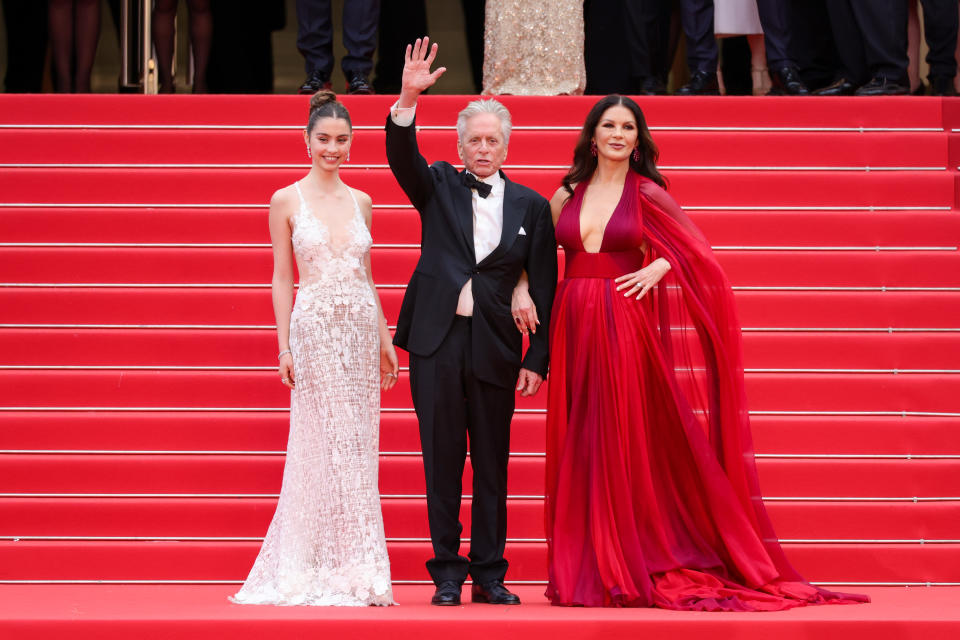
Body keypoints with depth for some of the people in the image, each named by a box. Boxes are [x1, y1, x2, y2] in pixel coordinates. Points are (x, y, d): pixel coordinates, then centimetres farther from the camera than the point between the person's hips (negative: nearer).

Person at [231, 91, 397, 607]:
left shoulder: (359, 201, 12)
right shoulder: (287, 201, 1)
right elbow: (282, 278, 0)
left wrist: (385, 340, 13)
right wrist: (283, 346, -6)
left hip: (361, 329, 4)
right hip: (315, 328, -4)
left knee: (357, 448, 3)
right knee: (325, 444, -6)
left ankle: (357, 573, 7)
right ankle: (319, 573, 0)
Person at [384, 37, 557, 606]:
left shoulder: (531, 207, 8)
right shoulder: (439, 187, 9)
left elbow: (543, 287, 7)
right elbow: (402, 155, -11)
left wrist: (537, 360, 1)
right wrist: (409, 99, -28)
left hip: (495, 348, 1)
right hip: (436, 342, 0)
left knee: (492, 465, 4)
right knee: (442, 463, 2)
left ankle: (489, 575, 11)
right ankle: (448, 574, 7)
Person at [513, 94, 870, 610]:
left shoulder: (647, 195, 2)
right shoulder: (568, 195, 10)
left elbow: (696, 254, 6)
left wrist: (658, 267, -11)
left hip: (624, 329, -3)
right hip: (573, 329, 3)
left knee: (620, 445, -4)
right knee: (577, 448, 3)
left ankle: (622, 571, -1)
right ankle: (579, 571, 7)